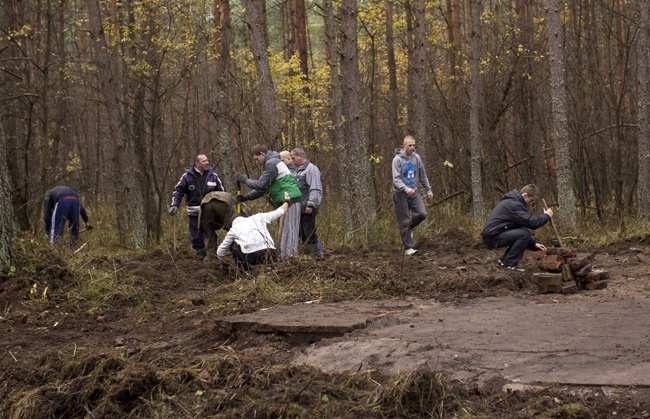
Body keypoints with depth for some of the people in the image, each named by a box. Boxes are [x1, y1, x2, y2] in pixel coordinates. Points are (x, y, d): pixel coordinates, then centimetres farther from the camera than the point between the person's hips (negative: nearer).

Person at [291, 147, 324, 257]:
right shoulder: (297, 170, 21)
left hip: (307, 209, -9)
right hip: (299, 208, 9)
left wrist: (311, 204, -23)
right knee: (303, 234, 11)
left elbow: (315, 189, -18)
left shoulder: (311, 169, -9)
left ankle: (316, 253, -4)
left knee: (309, 233, -9)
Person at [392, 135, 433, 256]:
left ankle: (409, 227, 17)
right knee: (404, 221, -4)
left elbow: (423, 175, 14)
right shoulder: (397, 160, -12)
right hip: (401, 194, -4)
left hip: (414, 192, 4)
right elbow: (396, 179, -19)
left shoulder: (416, 158, 4)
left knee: (422, 213, -13)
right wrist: (405, 189, -34)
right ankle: (408, 248, 4)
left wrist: (428, 189, 13)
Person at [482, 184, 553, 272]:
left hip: (491, 233, 10)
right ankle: (510, 264, -11)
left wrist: (534, 244, 12)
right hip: (493, 236, -10)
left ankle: (504, 260, 16)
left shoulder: (514, 201, 16)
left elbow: (525, 223, 20)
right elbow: (532, 223, -24)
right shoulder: (513, 204, -18)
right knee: (525, 234, -20)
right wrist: (546, 216, -6)